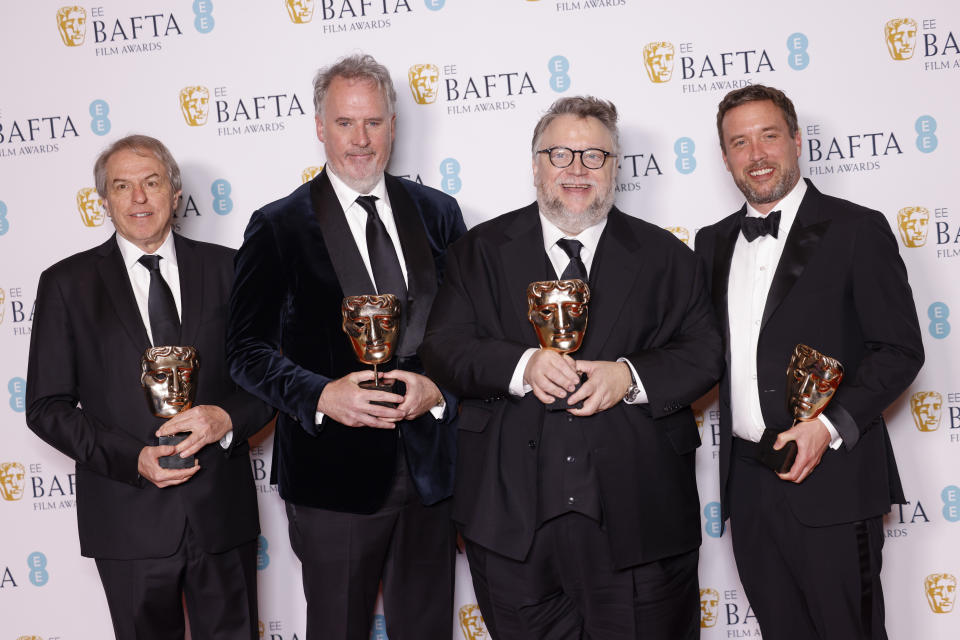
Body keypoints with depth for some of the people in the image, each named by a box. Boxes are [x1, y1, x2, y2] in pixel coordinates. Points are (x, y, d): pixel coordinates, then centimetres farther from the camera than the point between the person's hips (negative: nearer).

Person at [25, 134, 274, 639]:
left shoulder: (225, 269, 4)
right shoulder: (67, 283, 1)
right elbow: (47, 407, -1)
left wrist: (228, 418, -16)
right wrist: (133, 459, -14)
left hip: (222, 509, 2)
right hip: (129, 517, -1)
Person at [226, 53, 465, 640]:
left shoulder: (438, 213, 7)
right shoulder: (278, 227, -2)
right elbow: (248, 349, -5)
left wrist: (438, 386, -12)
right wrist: (321, 395, -21)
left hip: (430, 469, 3)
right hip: (334, 475, -3)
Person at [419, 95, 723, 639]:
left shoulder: (665, 256, 9)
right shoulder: (482, 250, 8)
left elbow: (705, 355, 2)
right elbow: (443, 348, -1)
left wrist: (630, 376, -16)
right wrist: (521, 366, -19)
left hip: (634, 517, 1)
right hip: (513, 517, 0)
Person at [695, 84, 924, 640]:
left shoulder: (856, 230, -4)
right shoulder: (714, 243, 13)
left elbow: (900, 349, -7)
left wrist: (829, 426, -18)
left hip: (830, 480, -5)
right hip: (747, 483, 5)